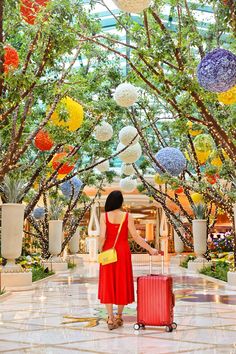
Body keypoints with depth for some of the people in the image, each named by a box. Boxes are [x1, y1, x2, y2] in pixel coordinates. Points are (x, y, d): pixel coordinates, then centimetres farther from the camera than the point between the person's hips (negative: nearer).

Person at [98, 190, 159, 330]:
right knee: (122, 283, 13)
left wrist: (100, 249, 7)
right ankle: (119, 316, 22)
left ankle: (111, 319, 5)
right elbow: (136, 237, -7)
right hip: (123, 252, 0)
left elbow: (102, 237, -11)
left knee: (108, 284, 7)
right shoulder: (127, 216, -6)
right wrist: (150, 249, 1)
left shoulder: (104, 216, -6)